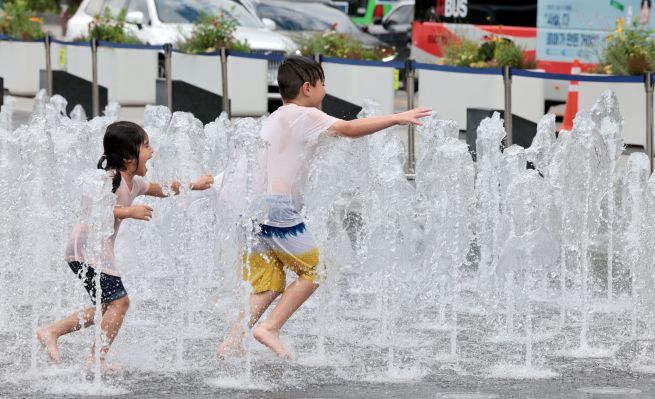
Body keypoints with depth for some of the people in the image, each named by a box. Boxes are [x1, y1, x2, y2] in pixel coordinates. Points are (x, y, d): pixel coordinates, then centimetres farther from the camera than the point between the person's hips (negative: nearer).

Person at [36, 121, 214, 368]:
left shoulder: (134, 183, 14)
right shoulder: (110, 179, -15)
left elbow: (162, 189, 32)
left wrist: (194, 185, 30)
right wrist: (129, 212, -27)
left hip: (100, 250, 10)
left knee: (108, 306, 13)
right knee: (119, 301, -12)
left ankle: (51, 331, 13)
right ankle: (96, 359, -11)